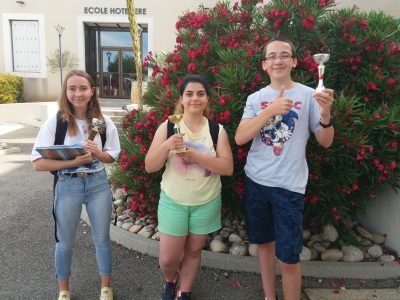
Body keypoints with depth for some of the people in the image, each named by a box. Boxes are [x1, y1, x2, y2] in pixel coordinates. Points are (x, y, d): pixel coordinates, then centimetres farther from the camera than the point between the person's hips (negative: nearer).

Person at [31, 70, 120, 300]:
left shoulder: (104, 122, -4)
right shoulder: (55, 121, -10)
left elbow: (111, 158, 4)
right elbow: (38, 163, -13)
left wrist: (97, 153, -18)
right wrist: (73, 161, -26)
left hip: (98, 184, 1)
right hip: (68, 186, -1)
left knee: (102, 239, 14)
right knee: (65, 242, 15)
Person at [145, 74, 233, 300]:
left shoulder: (217, 130, -5)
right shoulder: (167, 127, -6)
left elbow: (228, 167, -12)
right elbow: (150, 166, -7)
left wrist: (195, 155, -24)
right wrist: (167, 145, -25)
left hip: (206, 203, 1)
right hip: (173, 201, 0)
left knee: (194, 250, 16)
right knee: (168, 258, 6)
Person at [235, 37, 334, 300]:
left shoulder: (308, 95, -2)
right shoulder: (256, 98, 4)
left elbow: (325, 142, -1)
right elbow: (240, 138, -10)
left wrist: (325, 113, -21)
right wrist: (270, 110, -21)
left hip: (289, 185, -3)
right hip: (256, 181, 3)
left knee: (289, 258, 1)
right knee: (264, 243, 17)